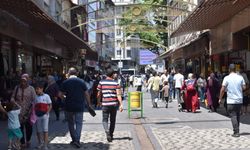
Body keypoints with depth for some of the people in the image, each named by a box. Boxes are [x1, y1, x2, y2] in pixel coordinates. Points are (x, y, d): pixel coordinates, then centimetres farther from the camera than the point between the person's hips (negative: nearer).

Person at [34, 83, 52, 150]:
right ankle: (40, 143, 28)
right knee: (38, 131, 10)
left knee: (45, 130, -7)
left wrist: (47, 112, -13)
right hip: (37, 116, 4)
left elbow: (50, 106, 0)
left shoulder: (46, 96, -1)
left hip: (45, 115, -3)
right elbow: (33, 106, 9)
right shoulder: (35, 97, 7)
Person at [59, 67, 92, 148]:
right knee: (79, 123, 3)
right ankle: (77, 140, -11)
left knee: (71, 123, 14)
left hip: (69, 106, 0)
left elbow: (60, 95, -3)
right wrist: (89, 104, 10)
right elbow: (86, 94, 0)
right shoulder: (81, 81, -3)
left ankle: (74, 139, 21)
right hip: (79, 106, 0)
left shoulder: (65, 82, -4)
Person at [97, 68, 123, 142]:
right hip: (114, 104, 1)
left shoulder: (101, 82, -1)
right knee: (113, 120, 15)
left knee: (105, 120, 6)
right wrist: (121, 104, -10)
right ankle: (111, 135, 24)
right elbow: (118, 94, -9)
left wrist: (99, 102, 18)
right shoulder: (116, 83, -2)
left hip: (105, 104, -1)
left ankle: (107, 132, -18)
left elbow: (99, 94, 3)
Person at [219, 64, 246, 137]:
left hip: (231, 101, -4)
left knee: (233, 116, -1)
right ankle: (237, 131, 24)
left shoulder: (227, 78, -9)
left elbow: (222, 89, -10)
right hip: (239, 100, 4)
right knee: (238, 115, 16)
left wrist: (220, 98, 0)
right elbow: (244, 87, 2)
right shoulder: (240, 77, 0)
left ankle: (236, 132, -8)